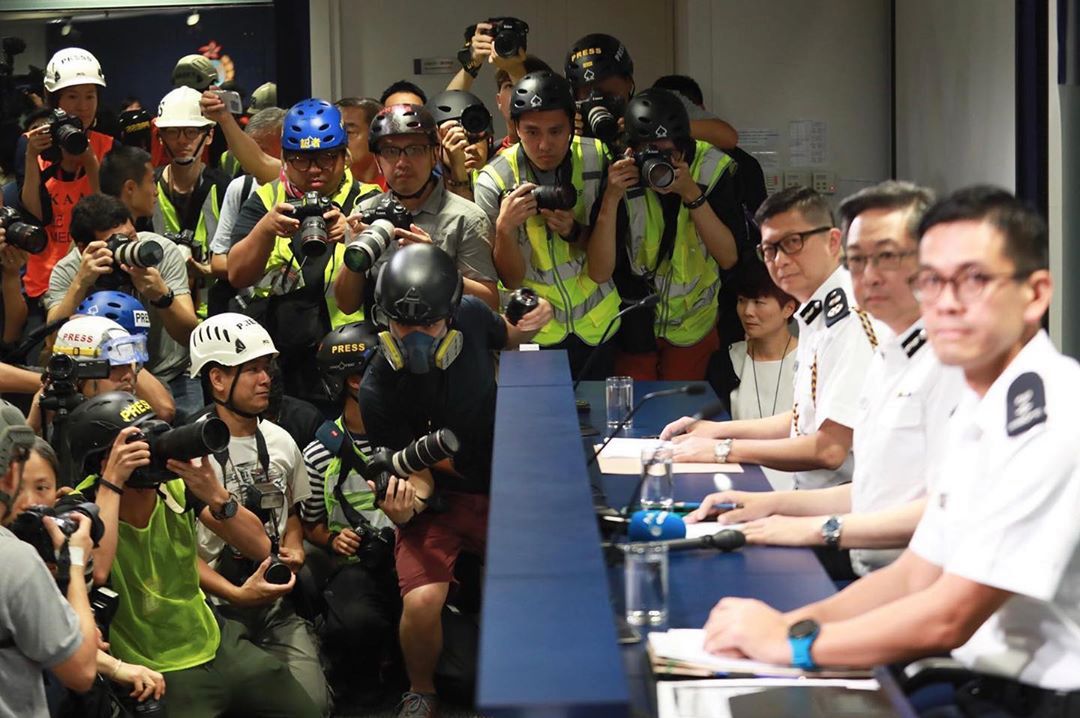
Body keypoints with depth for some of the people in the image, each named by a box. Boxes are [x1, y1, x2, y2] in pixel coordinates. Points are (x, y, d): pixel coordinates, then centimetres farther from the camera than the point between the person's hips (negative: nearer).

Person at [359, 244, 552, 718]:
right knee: (422, 602, -27)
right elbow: (418, 478, -15)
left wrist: (525, 328, -8)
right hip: (439, 501, -3)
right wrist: (401, 507, -38)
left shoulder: (472, 316, -11)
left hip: (501, 488, 3)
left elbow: (506, 338, 15)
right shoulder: (379, 391, -20)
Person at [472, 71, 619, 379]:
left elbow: (602, 270, -8)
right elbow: (512, 279, -13)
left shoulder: (597, 160, -12)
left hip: (596, 326, 2)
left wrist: (573, 231, -27)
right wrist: (504, 227, -30)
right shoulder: (493, 182, -16)